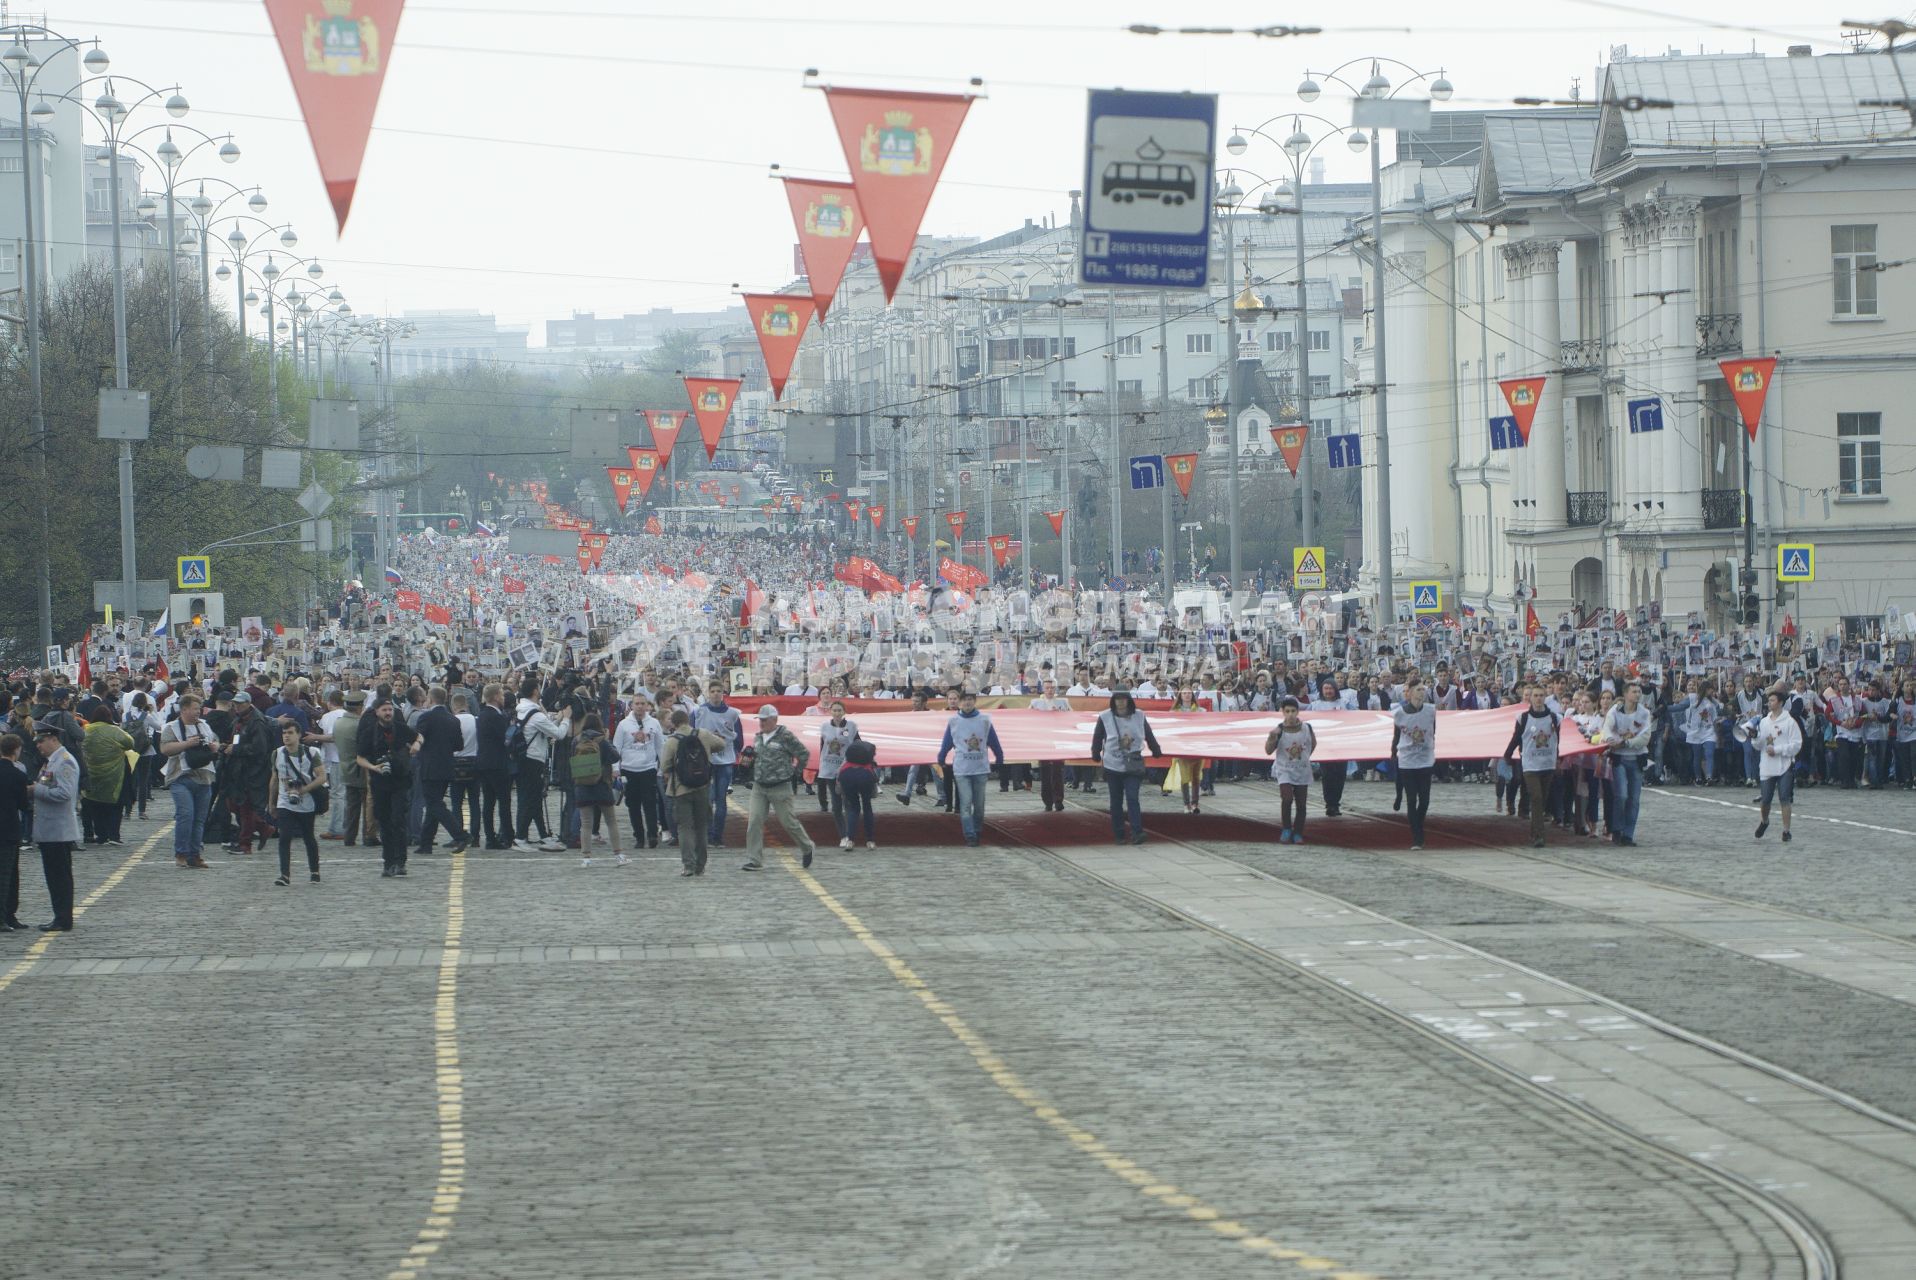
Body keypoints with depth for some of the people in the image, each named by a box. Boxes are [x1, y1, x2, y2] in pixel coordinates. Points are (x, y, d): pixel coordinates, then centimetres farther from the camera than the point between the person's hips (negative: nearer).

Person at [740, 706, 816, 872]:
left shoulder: (786, 736, -11)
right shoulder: (758, 738, 10)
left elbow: (804, 754, -5)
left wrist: (796, 773, 0)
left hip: (780, 788, -6)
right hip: (759, 787, 6)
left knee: (788, 821, 4)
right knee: (754, 822, -6)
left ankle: (808, 848, 29)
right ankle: (754, 860, -4)